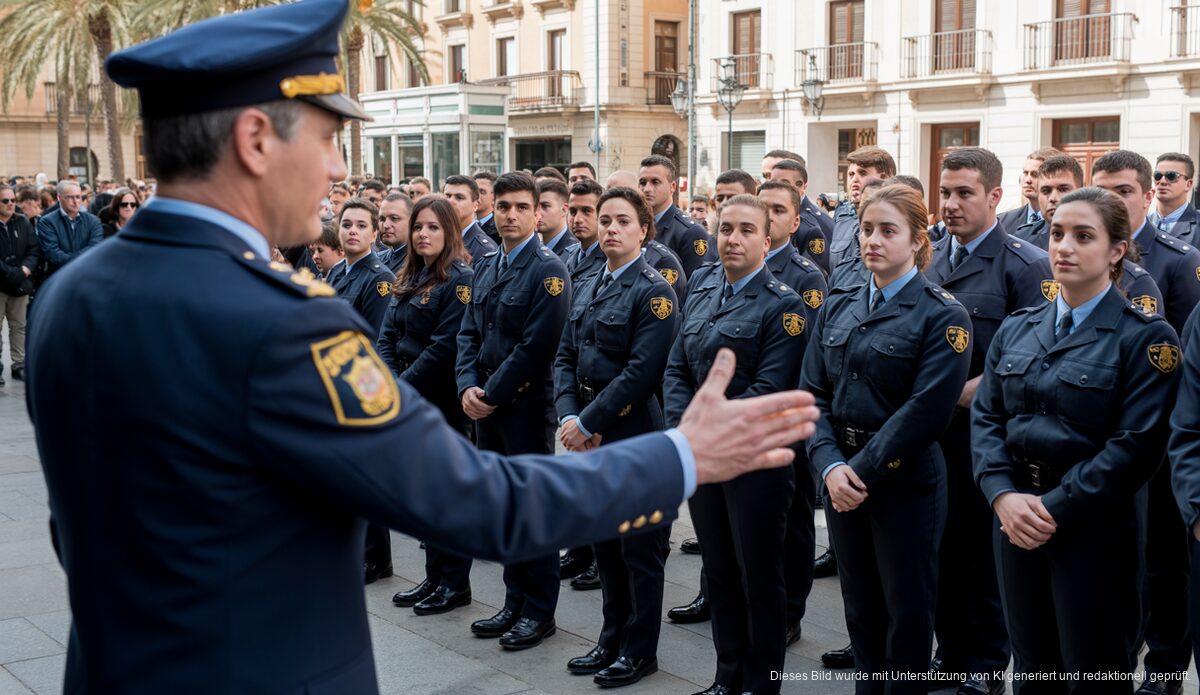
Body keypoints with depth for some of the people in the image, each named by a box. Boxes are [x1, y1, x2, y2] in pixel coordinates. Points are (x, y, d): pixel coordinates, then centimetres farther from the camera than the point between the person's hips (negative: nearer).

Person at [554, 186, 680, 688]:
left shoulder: (654, 292, -11)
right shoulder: (588, 288, 11)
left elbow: (642, 372, -20)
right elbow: (565, 357, 8)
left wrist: (588, 422, -18)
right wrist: (570, 417, -7)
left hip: (634, 434, -7)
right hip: (589, 434, 7)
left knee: (640, 547, 4)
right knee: (604, 539, 16)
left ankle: (640, 650, 17)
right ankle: (612, 639, 30)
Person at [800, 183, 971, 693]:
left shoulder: (943, 316, -9)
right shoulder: (838, 308, 8)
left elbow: (926, 411, -17)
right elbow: (813, 392, 3)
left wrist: (865, 471, -18)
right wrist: (830, 465, -11)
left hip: (905, 479, -5)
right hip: (842, 476, 5)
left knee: (907, 609, 7)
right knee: (860, 605, 16)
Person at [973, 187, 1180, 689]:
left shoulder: (1145, 337, -8)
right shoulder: (1016, 330, 9)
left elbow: (1137, 445, -16)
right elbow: (986, 417, 4)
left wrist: (1056, 509, -19)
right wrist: (1004, 495, -13)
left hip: (1096, 524, -5)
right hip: (1016, 517, 5)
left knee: (1094, 674, 6)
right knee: (1032, 668, 16)